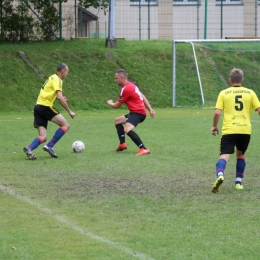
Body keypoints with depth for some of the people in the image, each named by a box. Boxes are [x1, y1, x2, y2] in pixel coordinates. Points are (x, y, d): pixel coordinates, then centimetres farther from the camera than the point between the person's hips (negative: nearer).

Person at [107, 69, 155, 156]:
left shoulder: (126, 89, -16)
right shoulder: (131, 85, 15)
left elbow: (116, 106, -6)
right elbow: (142, 97, 18)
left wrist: (110, 103, 16)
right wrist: (150, 109, 16)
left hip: (137, 112, -11)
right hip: (136, 112, 11)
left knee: (127, 129, -32)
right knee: (117, 121, 26)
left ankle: (143, 149, -38)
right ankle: (122, 144, 20)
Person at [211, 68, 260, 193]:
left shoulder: (224, 93, 4)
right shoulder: (250, 93, 9)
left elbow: (217, 112, -3)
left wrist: (214, 126, 12)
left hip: (229, 130, -2)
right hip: (245, 130, 2)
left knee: (224, 155, -9)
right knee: (240, 154, 24)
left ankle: (220, 175, -38)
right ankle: (238, 182, 22)